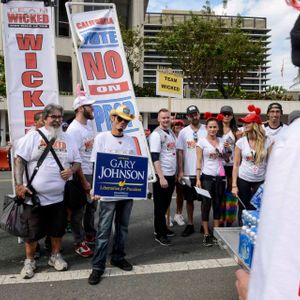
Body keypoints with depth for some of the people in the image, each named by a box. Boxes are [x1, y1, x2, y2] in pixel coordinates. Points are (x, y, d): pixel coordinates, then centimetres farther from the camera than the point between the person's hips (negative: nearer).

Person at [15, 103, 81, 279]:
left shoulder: (67, 139, 10)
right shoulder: (33, 136, -1)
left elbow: (77, 161, 14)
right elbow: (20, 160, -4)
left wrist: (71, 170, -8)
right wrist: (19, 184, -12)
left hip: (60, 196, 3)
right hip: (35, 196, -3)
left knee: (58, 229, 13)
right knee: (32, 231, 6)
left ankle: (56, 256, 33)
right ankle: (30, 260, 26)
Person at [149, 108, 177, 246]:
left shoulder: (171, 133, 12)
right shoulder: (156, 134, -12)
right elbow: (155, 158, -18)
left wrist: (177, 172, 15)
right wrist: (161, 177, -23)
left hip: (171, 174, 8)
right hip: (161, 176, -7)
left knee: (166, 204, 17)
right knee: (160, 205, 2)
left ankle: (162, 227, 31)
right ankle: (160, 234, 11)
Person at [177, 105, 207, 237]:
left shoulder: (206, 130, -1)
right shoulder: (183, 132, 2)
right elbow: (180, 152, 2)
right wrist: (180, 171, -3)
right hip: (188, 172, 1)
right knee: (189, 199, 10)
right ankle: (190, 225, 23)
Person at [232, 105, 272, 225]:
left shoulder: (267, 141, -4)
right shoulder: (241, 142, -3)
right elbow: (236, 165, -1)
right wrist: (234, 185, -5)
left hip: (260, 181, 0)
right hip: (243, 180, 1)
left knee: (256, 209, 0)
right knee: (243, 208, 7)